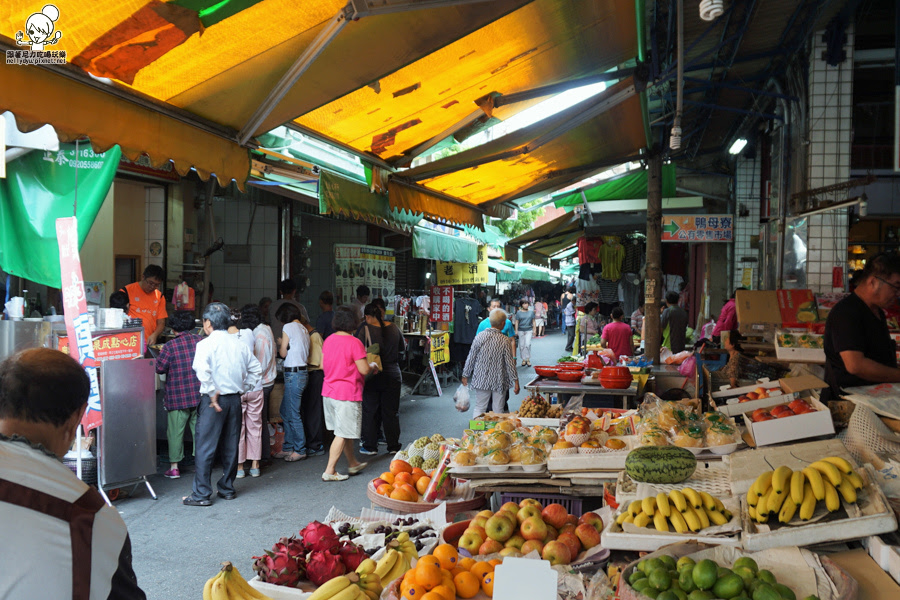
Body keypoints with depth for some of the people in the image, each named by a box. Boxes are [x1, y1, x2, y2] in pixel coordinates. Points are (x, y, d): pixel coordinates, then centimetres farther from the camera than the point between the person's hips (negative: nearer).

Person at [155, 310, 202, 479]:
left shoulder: (170, 346, -11)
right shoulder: (200, 341, -1)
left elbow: (159, 368, -8)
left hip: (177, 397, -3)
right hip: (199, 395, 3)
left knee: (175, 431, 5)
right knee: (199, 429, 12)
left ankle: (174, 467, 8)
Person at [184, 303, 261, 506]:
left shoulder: (206, 344, -10)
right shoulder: (239, 343, 8)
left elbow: (202, 369, -27)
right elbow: (256, 368, 14)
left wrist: (213, 394, -19)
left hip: (214, 400, -6)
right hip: (235, 399, 6)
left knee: (205, 447, 1)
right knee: (230, 446, 13)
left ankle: (201, 494, 3)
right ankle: (227, 489, 22)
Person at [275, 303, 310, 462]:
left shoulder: (288, 327, -9)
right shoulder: (304, 329, 15)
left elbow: (283, 353, -7)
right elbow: (306, 354, 13)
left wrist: (280, 344, 14)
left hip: (293, 374, -9)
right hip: (302, 371, 9)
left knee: (293, 414, -2)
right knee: (285, 411, 16)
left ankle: (300, 450, 5)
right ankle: (288, 447, 22)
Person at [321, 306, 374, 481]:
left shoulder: (328, 340, 6)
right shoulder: (354, 343, -16)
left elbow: (323, 365, 13)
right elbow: (364, 370, -16)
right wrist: (373, 366, 5)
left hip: (329, 391, 8)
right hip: (347, 393, -8)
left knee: (346, 432, 20)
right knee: (342, 434, 1)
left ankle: (353, 464, 32)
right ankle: (329, 471, 3)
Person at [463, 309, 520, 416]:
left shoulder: (480, 336, -7)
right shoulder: (505, 340, -10)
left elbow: (471, 358, -2)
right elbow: (510, 363, -8)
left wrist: (465, 375, 9)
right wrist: (516, 381, 0)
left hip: (481, 380, 1)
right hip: (499, 382, -1)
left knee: (479, 408, 8)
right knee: (498, 411, 9)